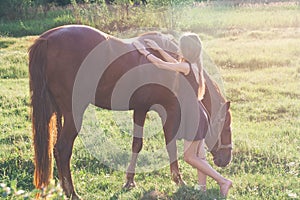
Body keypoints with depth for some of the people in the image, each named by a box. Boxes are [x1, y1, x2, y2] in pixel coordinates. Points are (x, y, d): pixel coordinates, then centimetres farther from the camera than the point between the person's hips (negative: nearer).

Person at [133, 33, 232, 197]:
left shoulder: (187, 67, -18)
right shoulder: (193, 66, 7)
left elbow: (160, 65, -13)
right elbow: (175, 64, 26)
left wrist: (145, 52, 0)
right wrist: (158, 49, 28)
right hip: (196, 112, 9)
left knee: (189, 157, -2)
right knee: (198, 156, 13)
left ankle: (223, 181, -1)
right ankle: (202, 187, 19)